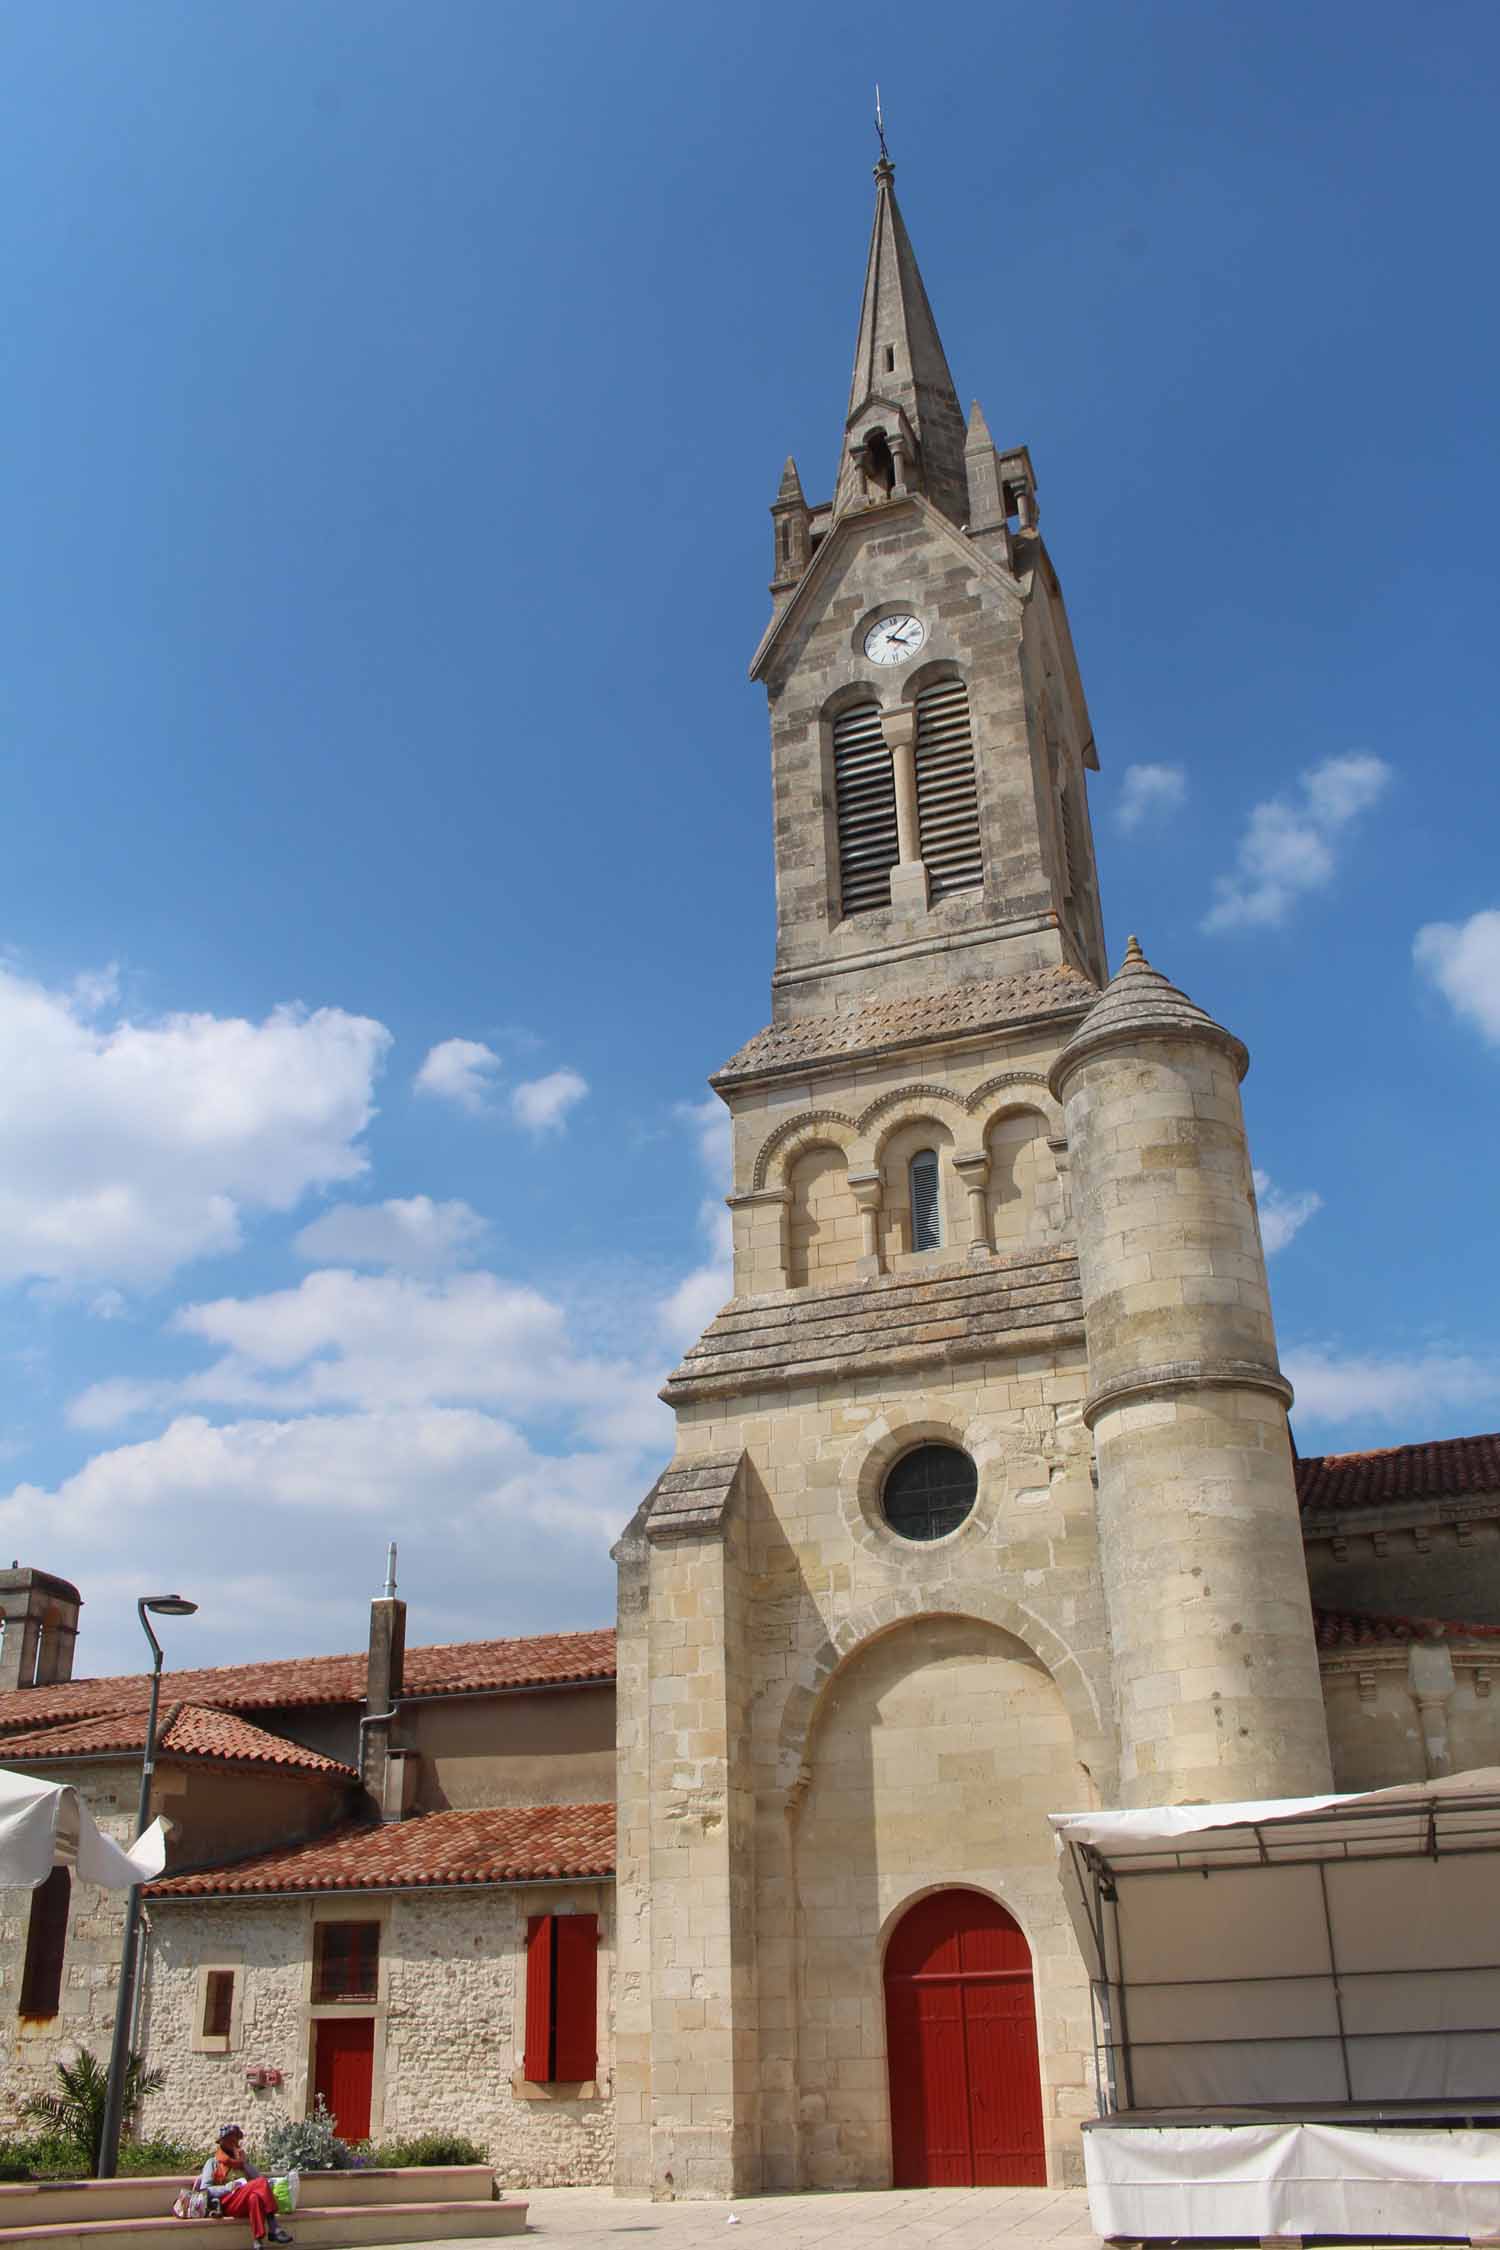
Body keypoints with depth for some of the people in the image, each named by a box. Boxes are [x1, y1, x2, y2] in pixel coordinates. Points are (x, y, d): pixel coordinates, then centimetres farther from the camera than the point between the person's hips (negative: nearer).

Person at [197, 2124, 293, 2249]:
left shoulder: (241, 2162, 28)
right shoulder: (213, 2163, 15)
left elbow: (259, 2177, 15)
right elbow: (205, 2190, 1)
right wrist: (227, 2188, -15)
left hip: (245, 2204, 4)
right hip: (226, 2204, -4)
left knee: (255, 2197, -36)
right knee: (261, 2183, -32)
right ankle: (273, 2227, -41)